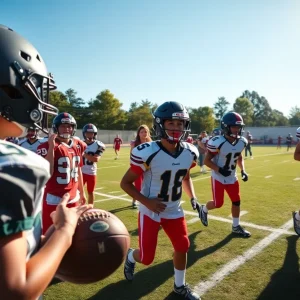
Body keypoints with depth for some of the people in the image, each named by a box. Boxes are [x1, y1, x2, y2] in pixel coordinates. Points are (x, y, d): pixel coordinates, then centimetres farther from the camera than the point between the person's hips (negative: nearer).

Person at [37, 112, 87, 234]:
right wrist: (51, 147, -26)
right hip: (54, 199, -6)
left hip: (73, 198, 6)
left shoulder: (78, 145, 5)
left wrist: (82, 192, 20)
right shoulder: (48, 146, -12)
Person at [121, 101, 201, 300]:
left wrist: (193, 198, 0)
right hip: (150, 211, -4)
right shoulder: (148, 153, -25)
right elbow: (125, 183, -15)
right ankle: (131, 257, 41)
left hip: (174, 211, 5)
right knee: (147, 257, 3)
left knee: (182, 247, 10)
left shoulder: (189, 153, -8)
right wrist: (147, 202, -23)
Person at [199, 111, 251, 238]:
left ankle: (236, 227, 30)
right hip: (218, 178, -6)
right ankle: (203, 209, 34)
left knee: (236, 201, 11)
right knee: (218, 204, 1)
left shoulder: (241, 142, -5)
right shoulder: (218, 142, -24)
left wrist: (243, 171, -1)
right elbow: (207, 161, -16)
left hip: (232, 178, 6)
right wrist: (220, 170, -27)